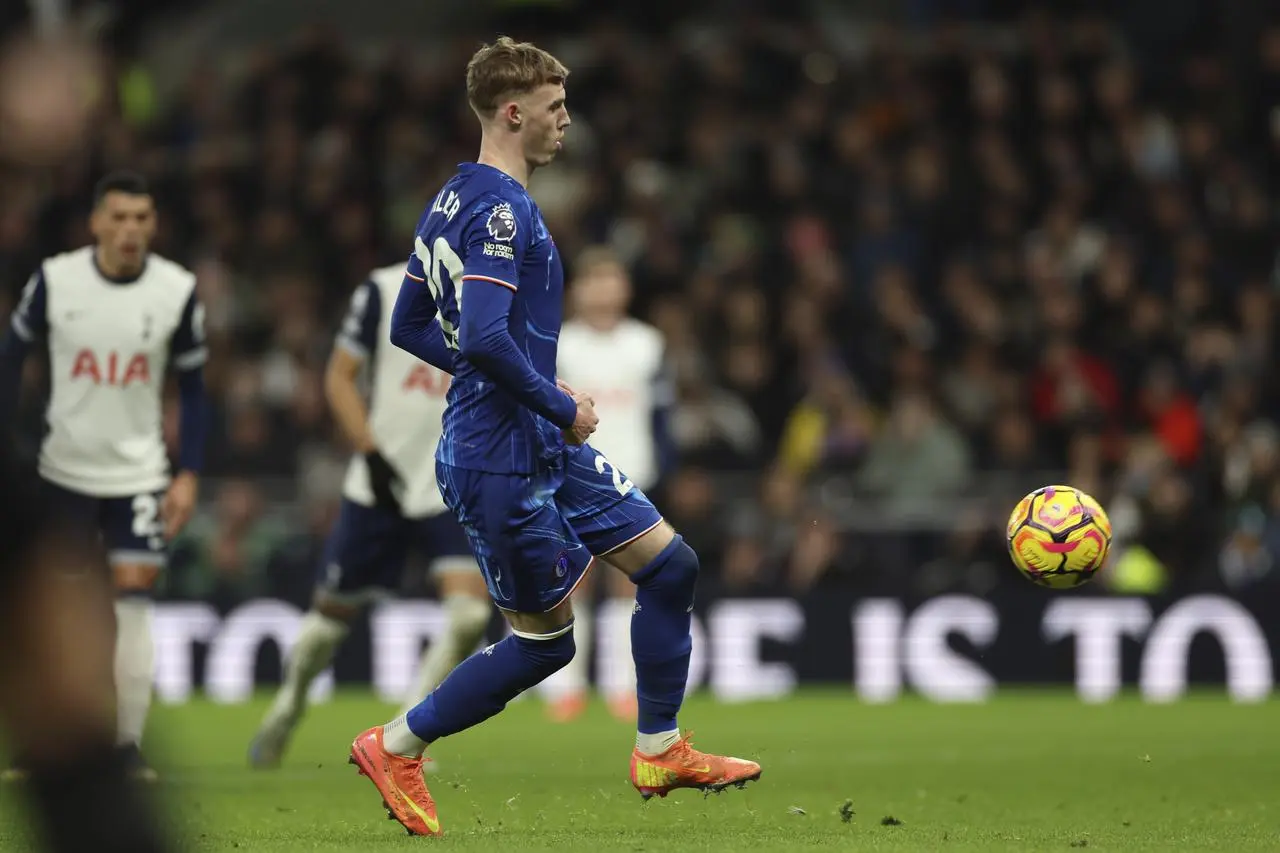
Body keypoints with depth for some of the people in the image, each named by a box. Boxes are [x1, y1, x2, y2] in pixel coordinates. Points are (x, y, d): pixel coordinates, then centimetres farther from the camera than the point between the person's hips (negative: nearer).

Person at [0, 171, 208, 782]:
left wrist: (189, 474, -4)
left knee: (132, 599, -7)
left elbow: (192, 388, 3)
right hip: (63, 470, 0)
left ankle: (129, 746, -2)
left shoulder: (177, 292, -7)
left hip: (139, 473, 0)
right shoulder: (54, 281, -9)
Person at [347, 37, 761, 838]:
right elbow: (484, 339, -30)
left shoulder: (453, 201, 11)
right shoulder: (501, 208, -19)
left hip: (547, 445, 10)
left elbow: (409, 328, 17)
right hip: (505, 460, -10)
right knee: (547, 639, 2)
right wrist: (560, 406, -16)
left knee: (670, 564, 9)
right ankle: (396, 747, 15)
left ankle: (661, 750, 17)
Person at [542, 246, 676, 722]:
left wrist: (661, 467, 4)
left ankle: (622, 684, 5)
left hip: (631, 481, 1)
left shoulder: (646, 345, 8)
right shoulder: (557, 347, 3)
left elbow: (660, 414, 11)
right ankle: (564, 686, 1)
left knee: (628, 581, 0)